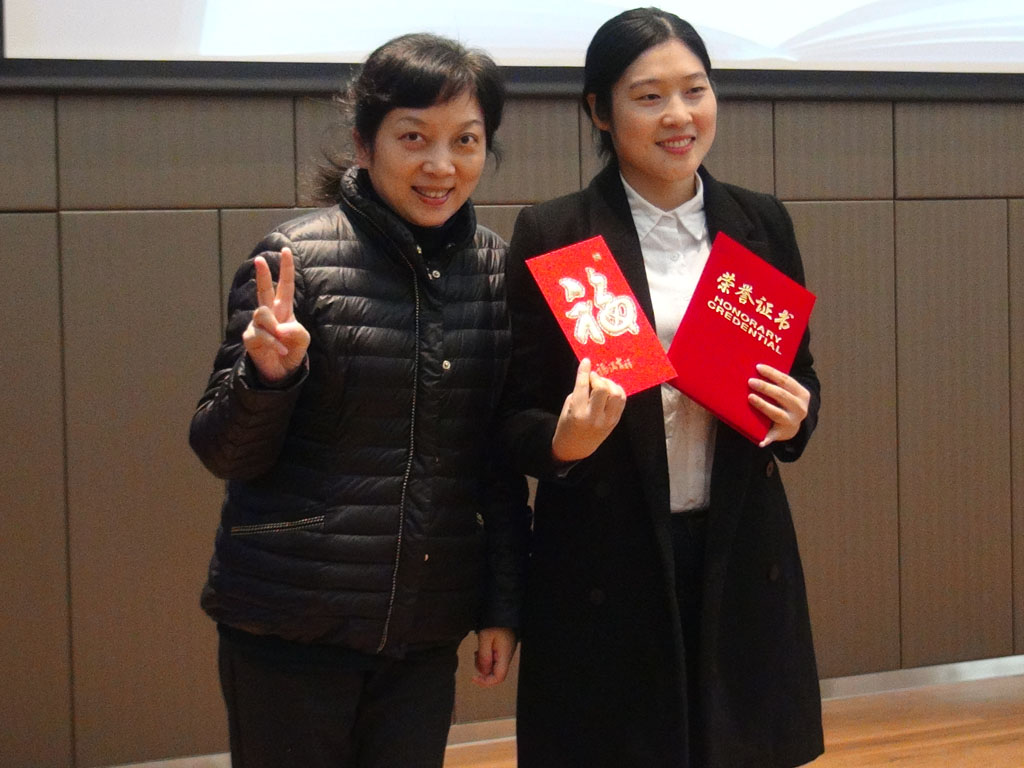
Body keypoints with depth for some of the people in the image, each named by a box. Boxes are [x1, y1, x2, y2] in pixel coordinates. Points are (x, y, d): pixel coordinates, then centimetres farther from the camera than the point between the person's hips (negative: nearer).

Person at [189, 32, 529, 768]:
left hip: (426, 636, 3)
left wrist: (503, 605, 9)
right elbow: (225, 454, -5)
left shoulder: (498, 267, 3)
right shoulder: (297, 257, -8)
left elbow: (501, 458, 11)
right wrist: (267, 373, -23)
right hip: (291, 632, -3)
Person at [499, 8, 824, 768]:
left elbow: (800, 370, 15)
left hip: (739, 555, 3)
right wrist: (565, 439, -24)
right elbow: (514, 416, -3)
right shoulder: (551, 234, -5)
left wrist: (794, 417, -7)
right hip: (606, 565, -3)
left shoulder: (761, 223, 6)